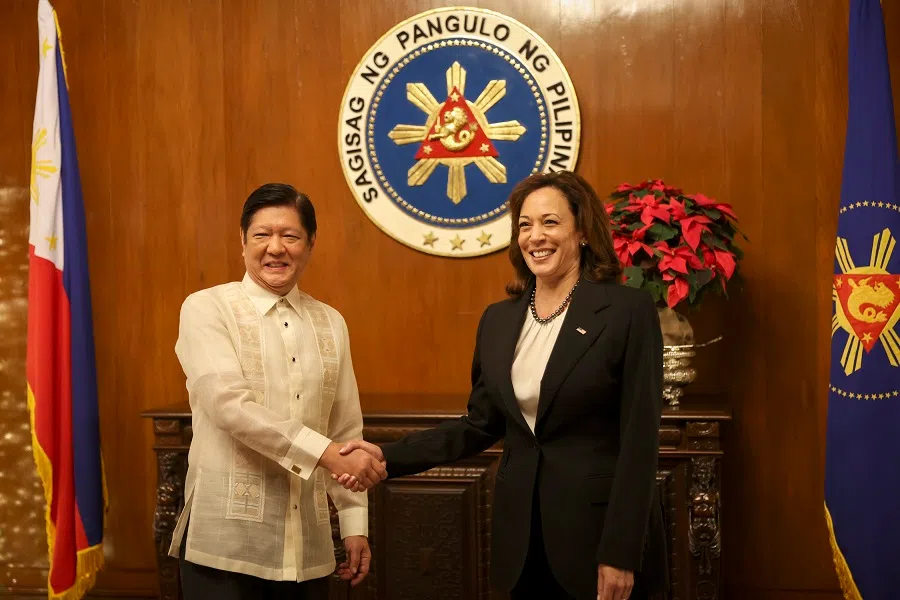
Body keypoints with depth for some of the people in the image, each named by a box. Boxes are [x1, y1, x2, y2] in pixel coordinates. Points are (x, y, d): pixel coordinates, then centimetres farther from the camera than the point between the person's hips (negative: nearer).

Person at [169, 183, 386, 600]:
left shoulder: (330, 324, 9)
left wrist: (355, 523, 7)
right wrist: (325, 453, -22)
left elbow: (347, 433, 10)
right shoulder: (207, 309, -4)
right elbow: (229, 405, -17)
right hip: (227, 537, -4)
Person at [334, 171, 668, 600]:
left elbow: (639, 438, -12)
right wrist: (389, 456, -3)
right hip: (523, 537, 5)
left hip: (600, 533, -4)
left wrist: (620, 553, -15)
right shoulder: (498, 319, 6)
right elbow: (479, 426, 8)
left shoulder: (628, 310, -10)